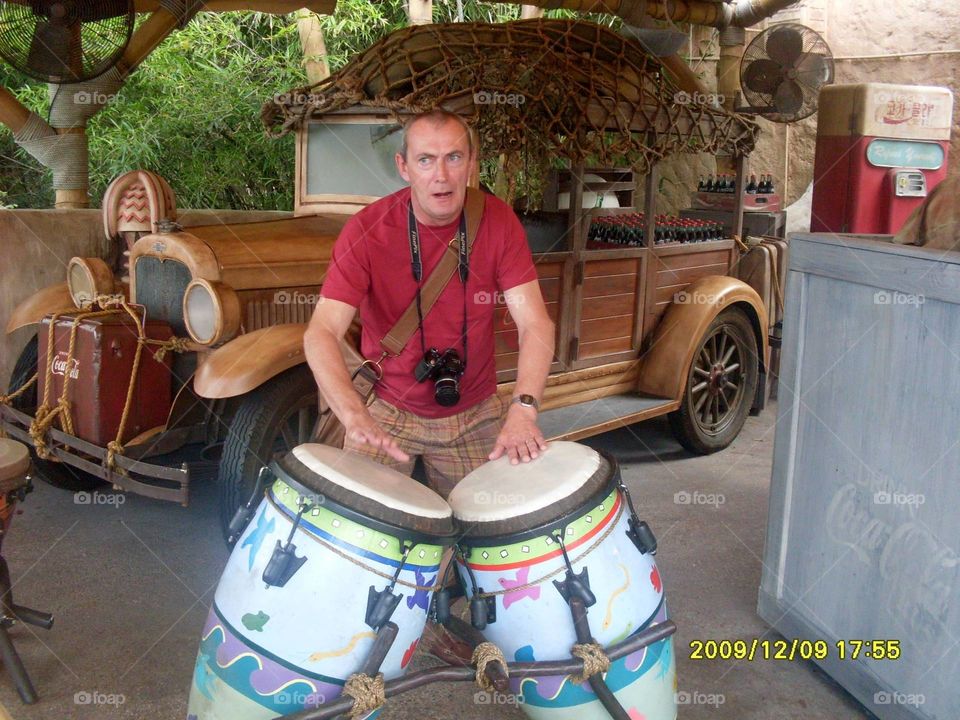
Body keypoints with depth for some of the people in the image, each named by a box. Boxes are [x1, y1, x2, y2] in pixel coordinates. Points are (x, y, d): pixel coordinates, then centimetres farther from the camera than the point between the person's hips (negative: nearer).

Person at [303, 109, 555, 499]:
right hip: (387, 409, -2)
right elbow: (322, 332, -25)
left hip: (475, 414, 2)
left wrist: (523, 407, -33)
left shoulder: (498, 220, -10)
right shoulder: (366, 231, -17)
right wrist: (356, 417, -42)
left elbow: (535, 324, -16)